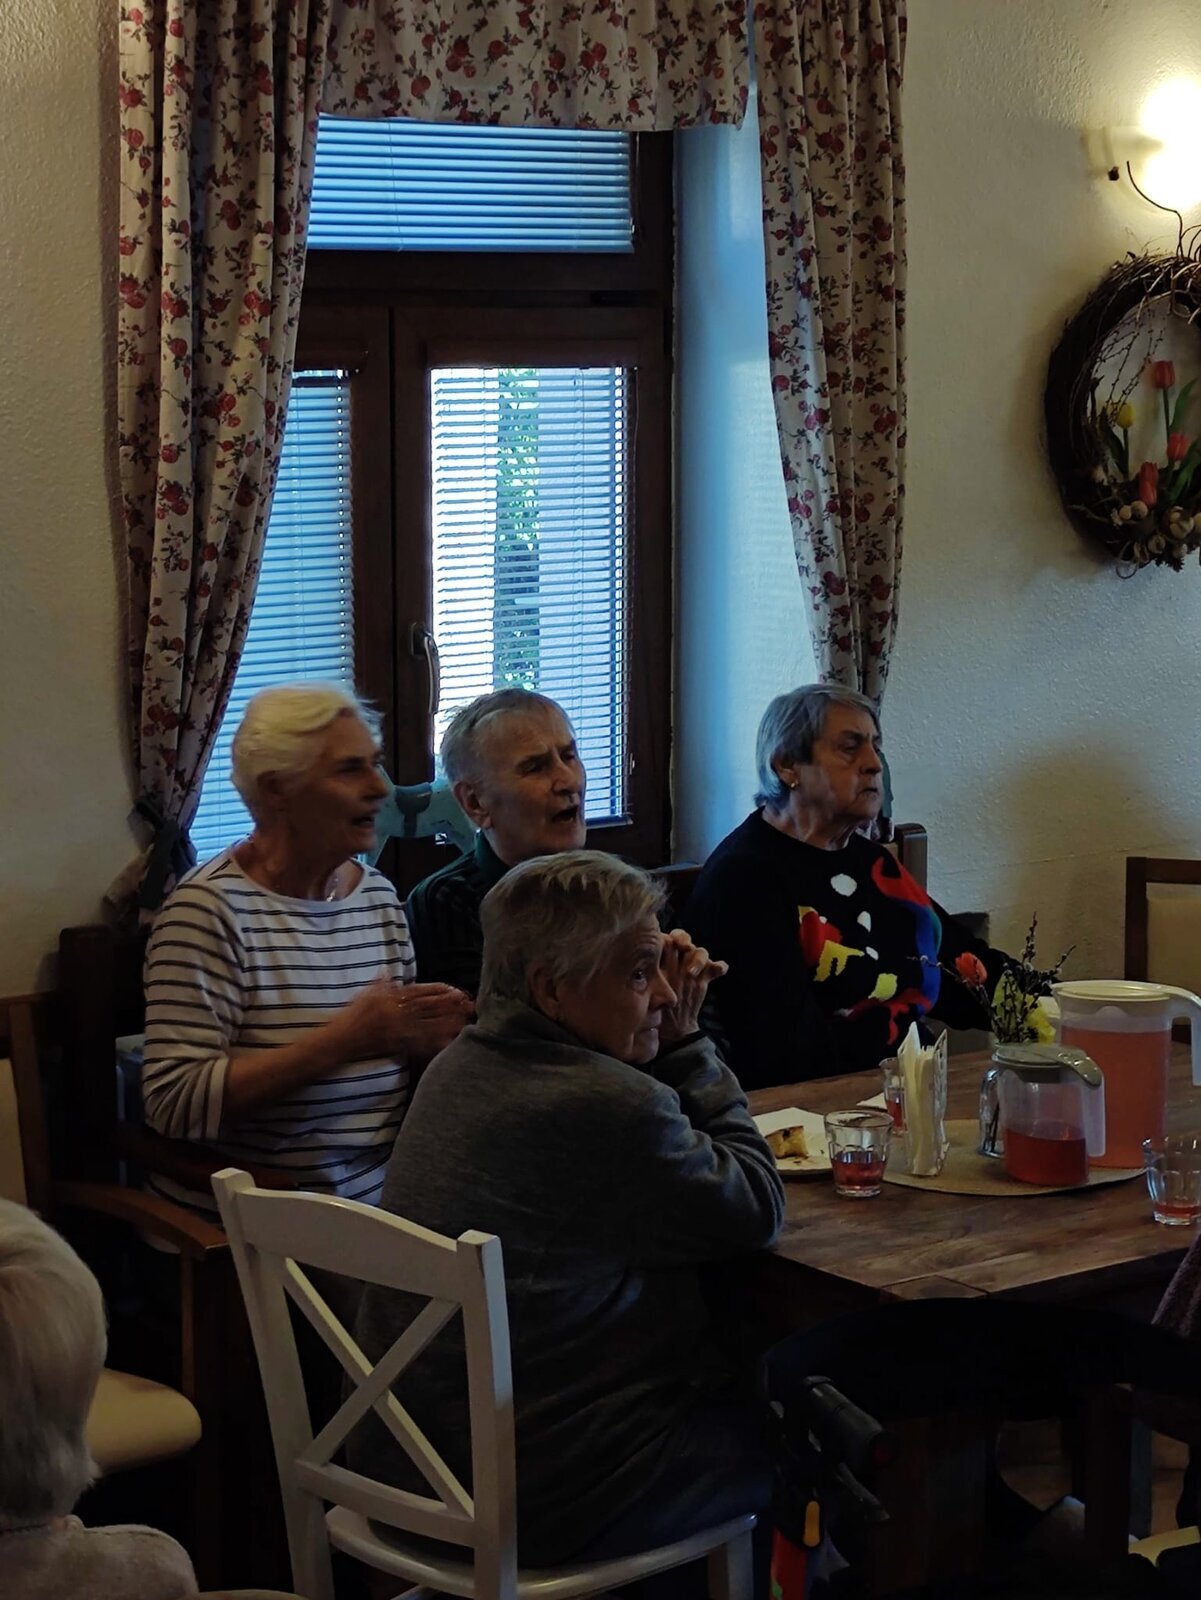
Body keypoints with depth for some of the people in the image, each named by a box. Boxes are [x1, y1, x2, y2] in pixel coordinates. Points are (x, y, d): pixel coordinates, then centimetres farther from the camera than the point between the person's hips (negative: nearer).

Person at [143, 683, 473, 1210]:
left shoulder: (379, 896, 13)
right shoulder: (210, 909, -10)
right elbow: (174, 1105, -18)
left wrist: (420, 1037, 0)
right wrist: (347, 1037, -18)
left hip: (379, 1203, 7)